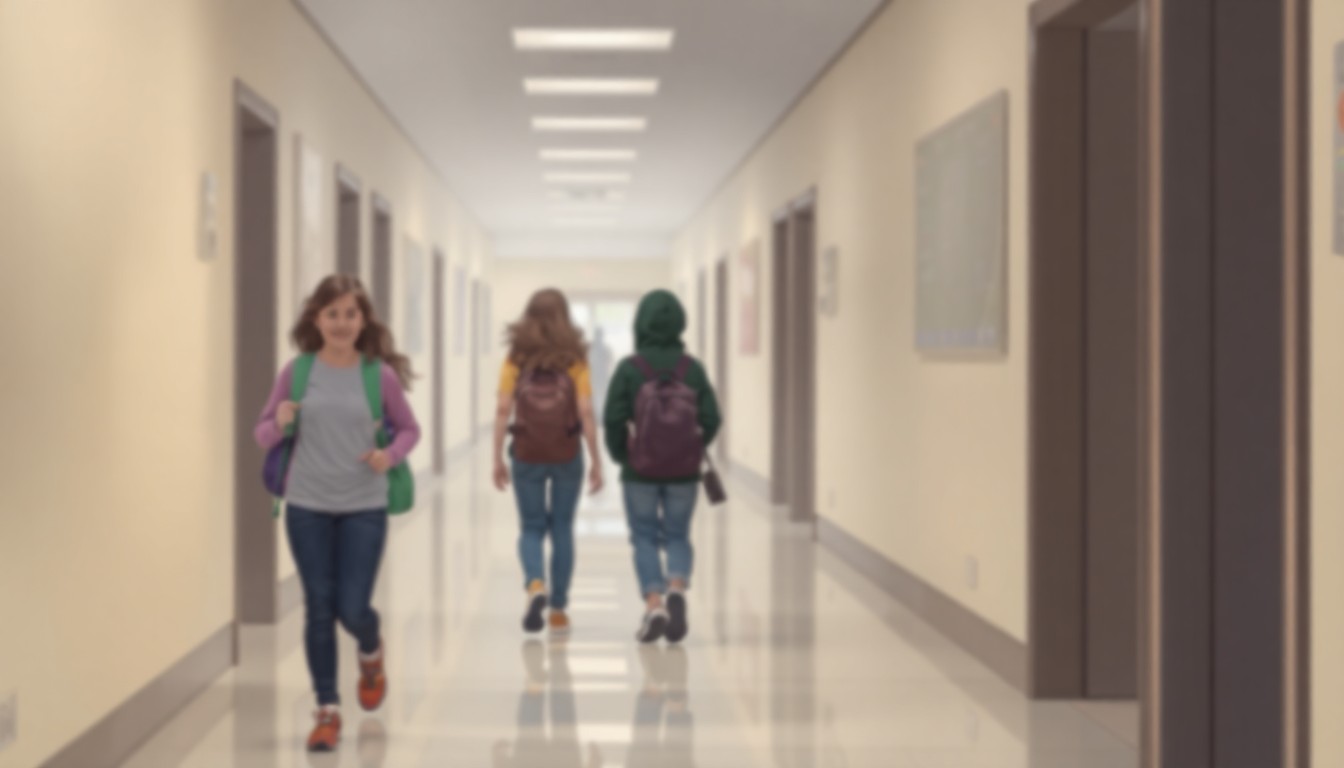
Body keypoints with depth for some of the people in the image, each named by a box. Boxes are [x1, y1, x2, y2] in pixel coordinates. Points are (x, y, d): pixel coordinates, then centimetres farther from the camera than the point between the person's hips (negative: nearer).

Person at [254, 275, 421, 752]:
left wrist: (391, 455, -12)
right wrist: (280, 424, -17)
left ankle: (371, 655, 34)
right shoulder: (298, 371, -2)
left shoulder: (380, 374, -3)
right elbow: (264, 434, 5)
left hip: (364, 508, -1)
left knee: (353, 608, -3)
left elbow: (409, 429, 9)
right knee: (319, 609, 3)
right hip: (306, 506, 1)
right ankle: (327, 710, 16)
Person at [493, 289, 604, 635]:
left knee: (531, 529, 11)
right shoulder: (574, 360, -3)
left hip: (527, 454, 0)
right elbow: (585, 413, -7)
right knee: (562, 530, 12)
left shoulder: (516, 359, -1)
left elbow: (503, 410, -5)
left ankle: (535, 584, -17)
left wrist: (498, 459, 0)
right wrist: (596, 461, -2)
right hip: (567, 454, 0)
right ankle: (558, 609, 15)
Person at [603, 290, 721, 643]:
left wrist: (619, 455, 6)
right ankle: (677, 587, -13)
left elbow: (614, 419, -12)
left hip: (640, 472, -2)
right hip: (684, 472, 2)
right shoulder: (693, 368, -2)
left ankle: (653, 602, -6)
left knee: (645, 537, 10)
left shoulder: (630, 368, -8)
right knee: (678, 536, 14)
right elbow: (711, 419, -4)